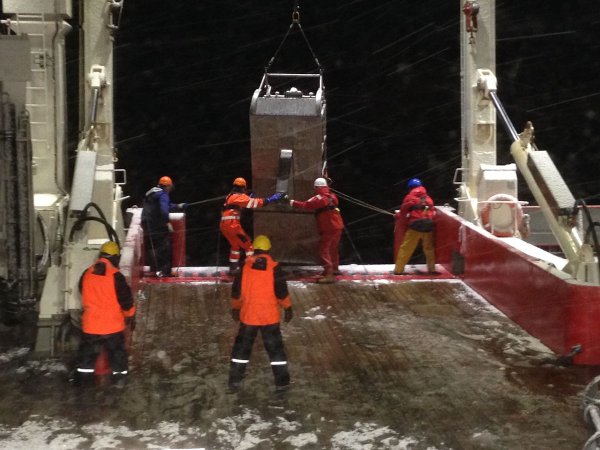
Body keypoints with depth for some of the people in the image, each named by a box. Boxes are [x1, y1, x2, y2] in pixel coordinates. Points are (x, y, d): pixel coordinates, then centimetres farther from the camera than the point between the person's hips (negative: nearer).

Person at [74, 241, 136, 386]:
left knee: (87, 355, 16)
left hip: (90, 324, 4)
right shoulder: (116, 276, -15)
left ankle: (82, 379, 20)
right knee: (117, 355, 10)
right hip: (112, 325, -4)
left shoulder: (86, 274, -1)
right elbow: (125, 299, -10)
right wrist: (130, 316, 7)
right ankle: (120, 378, 13)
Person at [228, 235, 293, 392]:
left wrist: (235, 308, 16)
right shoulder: (274, 268, -9)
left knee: (242, 346, 13)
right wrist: (288, 308, 5)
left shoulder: (245, 266, -4)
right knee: (275, 347, 7)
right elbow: (281, 291, -8)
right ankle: (282, 382, 9)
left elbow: (236, 290, 2)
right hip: (270, 316, -1)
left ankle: (235, 380, 15)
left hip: (248, 315, 1)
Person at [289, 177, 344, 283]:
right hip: (338, 227, 9)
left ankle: (329, 274, -19)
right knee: (333, 249, 25)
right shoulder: (332, 196, 9)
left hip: (328, 229, -9)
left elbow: (306, 205, -16)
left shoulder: (320, 198, -15)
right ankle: (335, 269, 42)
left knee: (324, 250, -9)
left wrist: (293, 203, -8)